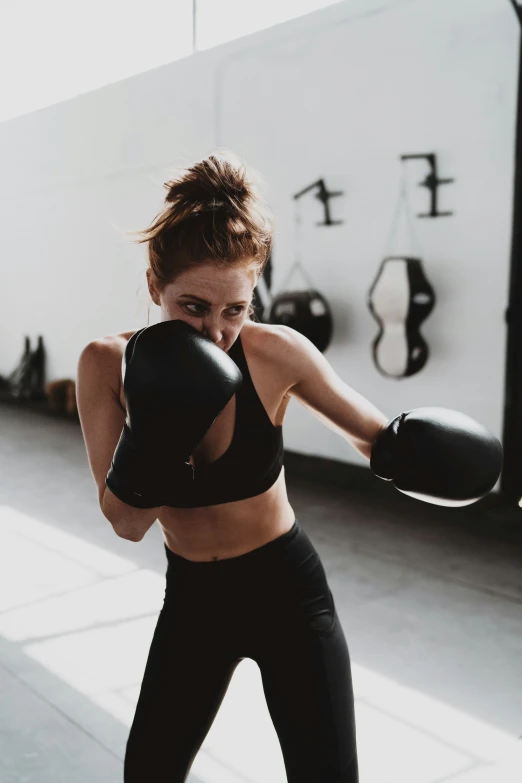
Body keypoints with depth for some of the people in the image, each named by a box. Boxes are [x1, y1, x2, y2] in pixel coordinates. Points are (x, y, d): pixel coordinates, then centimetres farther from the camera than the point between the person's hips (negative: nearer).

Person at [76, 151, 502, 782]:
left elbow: (374, 434, -6)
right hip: (192, 599, 2)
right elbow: (126, 524, -17)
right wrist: (154, 437, -34)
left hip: (287, 593, -2)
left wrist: (402, 448, -28)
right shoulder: (107, 365, -15)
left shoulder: (275, 353, -19)